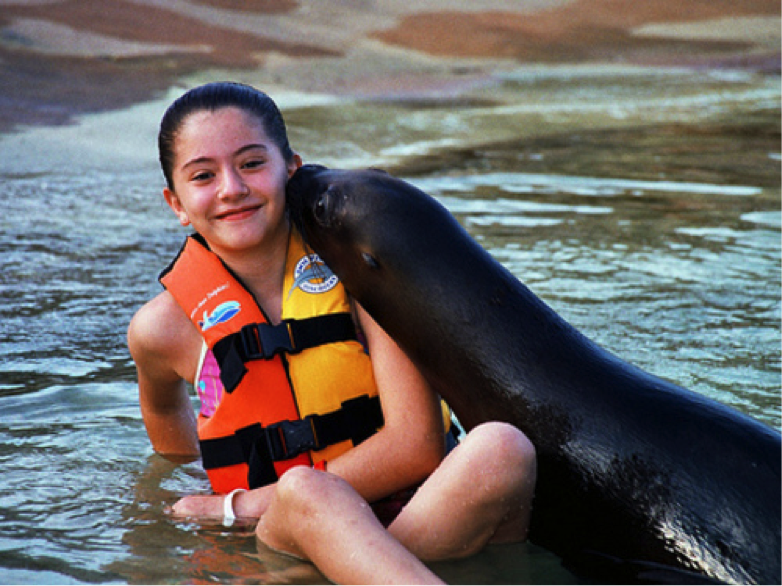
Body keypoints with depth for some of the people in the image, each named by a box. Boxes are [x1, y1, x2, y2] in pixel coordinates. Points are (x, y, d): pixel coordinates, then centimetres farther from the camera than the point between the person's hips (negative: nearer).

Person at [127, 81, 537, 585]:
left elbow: (417, 446, -13)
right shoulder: (168, 325, -2)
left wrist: (240, 505, -11)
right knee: (302, 491, -38)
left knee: (503, 448, -32)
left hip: (418, 520, 1)